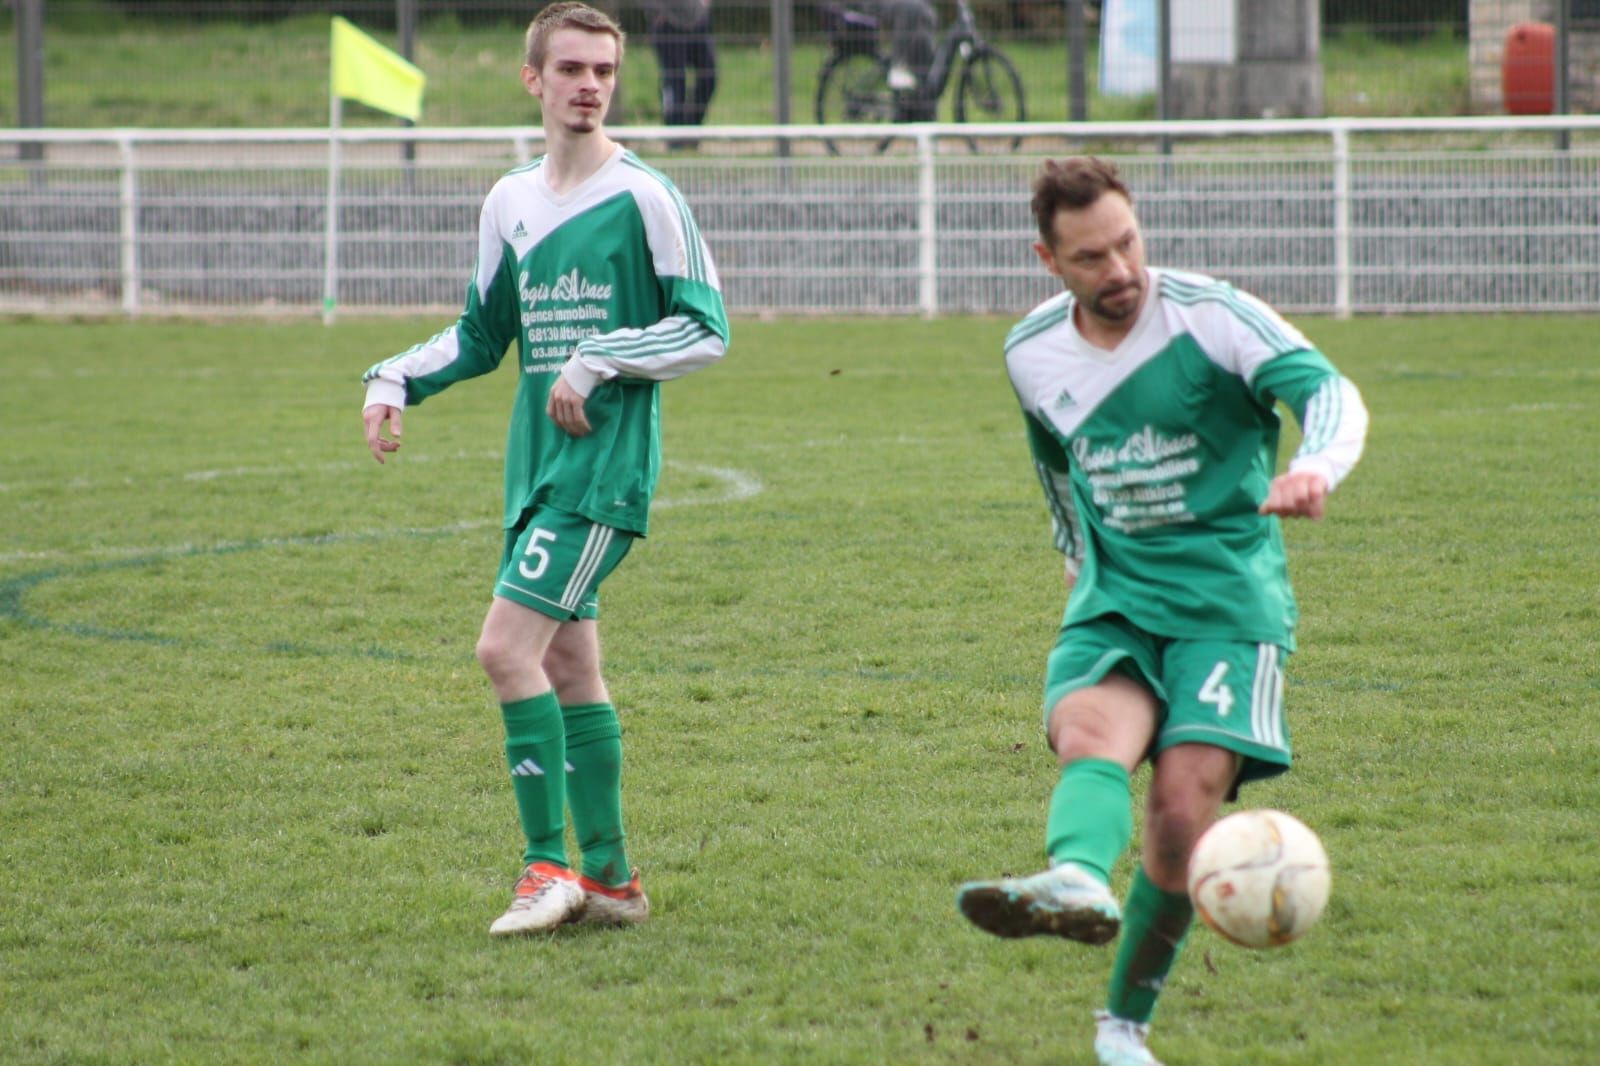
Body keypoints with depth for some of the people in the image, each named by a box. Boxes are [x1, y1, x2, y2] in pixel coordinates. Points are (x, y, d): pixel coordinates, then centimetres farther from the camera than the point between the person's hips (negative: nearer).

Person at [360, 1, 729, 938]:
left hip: (607, 464, -7)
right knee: (568, 663, 8)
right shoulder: (511, 203, 13)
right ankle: (610, 879, 15)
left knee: (508, 645, -16)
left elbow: (707, 330, -7)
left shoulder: (644, 197, -7)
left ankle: (550, 868, -11)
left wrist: (599, 360, -16)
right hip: (537, 464, 7)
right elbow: (484, 335, 23)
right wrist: (397, 380, 8)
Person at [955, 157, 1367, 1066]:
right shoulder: (1032, 354, 6)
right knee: (1090, 735, -29)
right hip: (1113, 603, 3)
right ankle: (1079, 883, -61)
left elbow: (1326, 389, -25)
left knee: (1185, 808, -16)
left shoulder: (1211, 315, -10)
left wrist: (1316, 467, -46)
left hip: (1229, 596, -3)